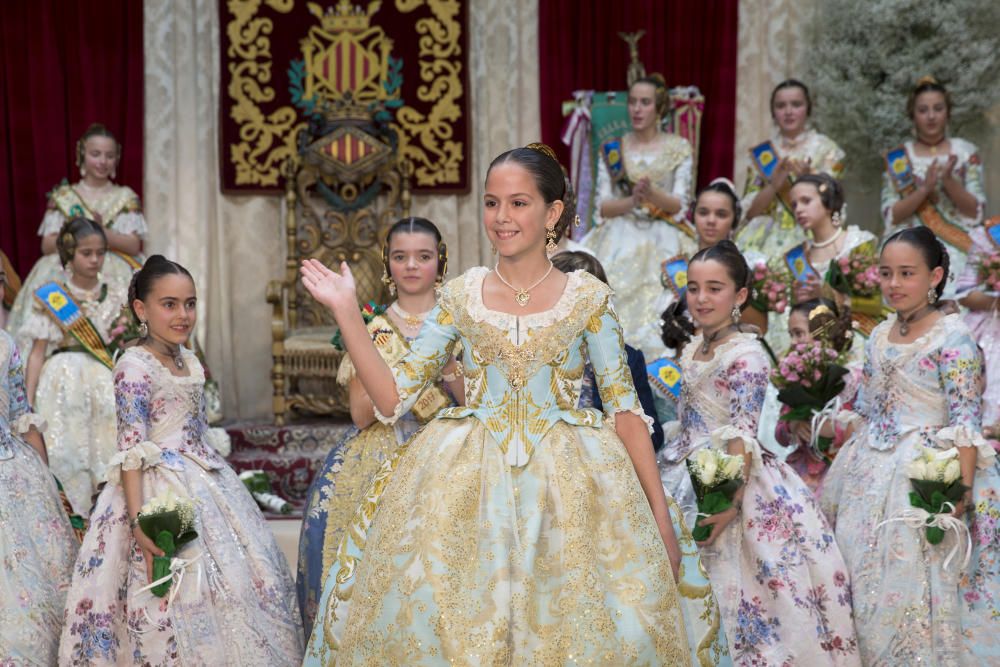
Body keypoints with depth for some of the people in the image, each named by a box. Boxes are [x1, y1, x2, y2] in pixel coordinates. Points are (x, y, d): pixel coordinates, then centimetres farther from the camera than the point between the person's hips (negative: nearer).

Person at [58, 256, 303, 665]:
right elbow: (131, 449, -20)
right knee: (179, 592, -6)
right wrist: (138, 520, -26)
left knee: (229, 582, 13)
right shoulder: (135, 366, -15)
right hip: (161, 489, -9)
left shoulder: (189, 360, 9)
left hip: (204, 482, 9)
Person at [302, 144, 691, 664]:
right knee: (445, 622, 0)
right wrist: (346, 311, -5)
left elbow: (625, 409, 1)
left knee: (568, 622, -2)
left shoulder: (588, 298, 0)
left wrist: (660, 516, -3)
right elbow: (392, 398, 2)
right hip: (465, 483, 1)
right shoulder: (460, 296, 4)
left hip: (566, 483, -1)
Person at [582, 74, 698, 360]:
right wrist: (633, 200, -15)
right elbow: (603, 207, 3)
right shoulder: (612, 149, 10)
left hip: (663, 241, -1)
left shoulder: (679, 149, 7)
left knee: (657, 311, -19)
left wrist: (651, 192, -20)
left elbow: (678, 205, -1)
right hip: (620, 240, 1)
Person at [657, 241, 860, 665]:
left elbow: (742, 437, -23)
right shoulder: (693, 349, 8)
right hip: (689, 478, 8)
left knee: (731, 589, -3)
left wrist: (731, 502, -30)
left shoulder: (745, 355, -16)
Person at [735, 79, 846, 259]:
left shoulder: (826, 149, 5)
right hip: (765, 235, 2)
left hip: (810, 235, -2)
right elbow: (749, 211, 5)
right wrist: (773, 186, -12)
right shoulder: (761, 154, 11)